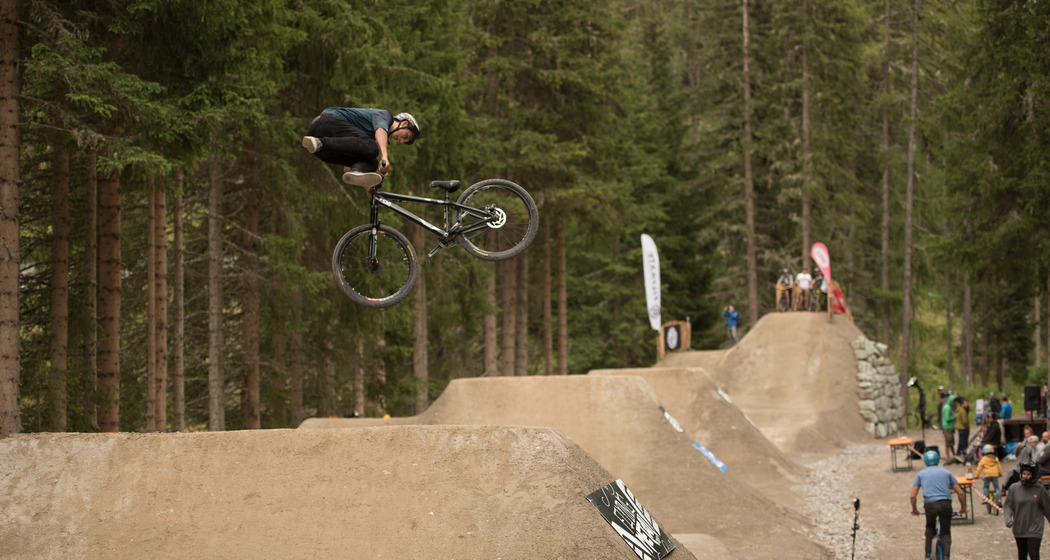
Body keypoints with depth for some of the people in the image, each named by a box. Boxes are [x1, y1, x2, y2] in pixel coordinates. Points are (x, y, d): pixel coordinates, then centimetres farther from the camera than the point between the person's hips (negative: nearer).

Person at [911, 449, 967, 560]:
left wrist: (914, 509, 26)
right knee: (946, 533, 9)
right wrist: (963, 508, 27)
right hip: (946, 503, 0)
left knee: (930, 529, 25)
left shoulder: (921, 474, 18)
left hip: (930, 504, 0)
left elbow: (913, 495, 11)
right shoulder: (946, 472, 19)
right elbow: (960, 493, 15)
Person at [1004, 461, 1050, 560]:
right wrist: (1008, 519, -19)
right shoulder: (1015, 489, 0)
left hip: (1034, 531, -3)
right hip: (1019, 531, 3)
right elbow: (1007, 506, -1)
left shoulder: (1040, 490, -4)